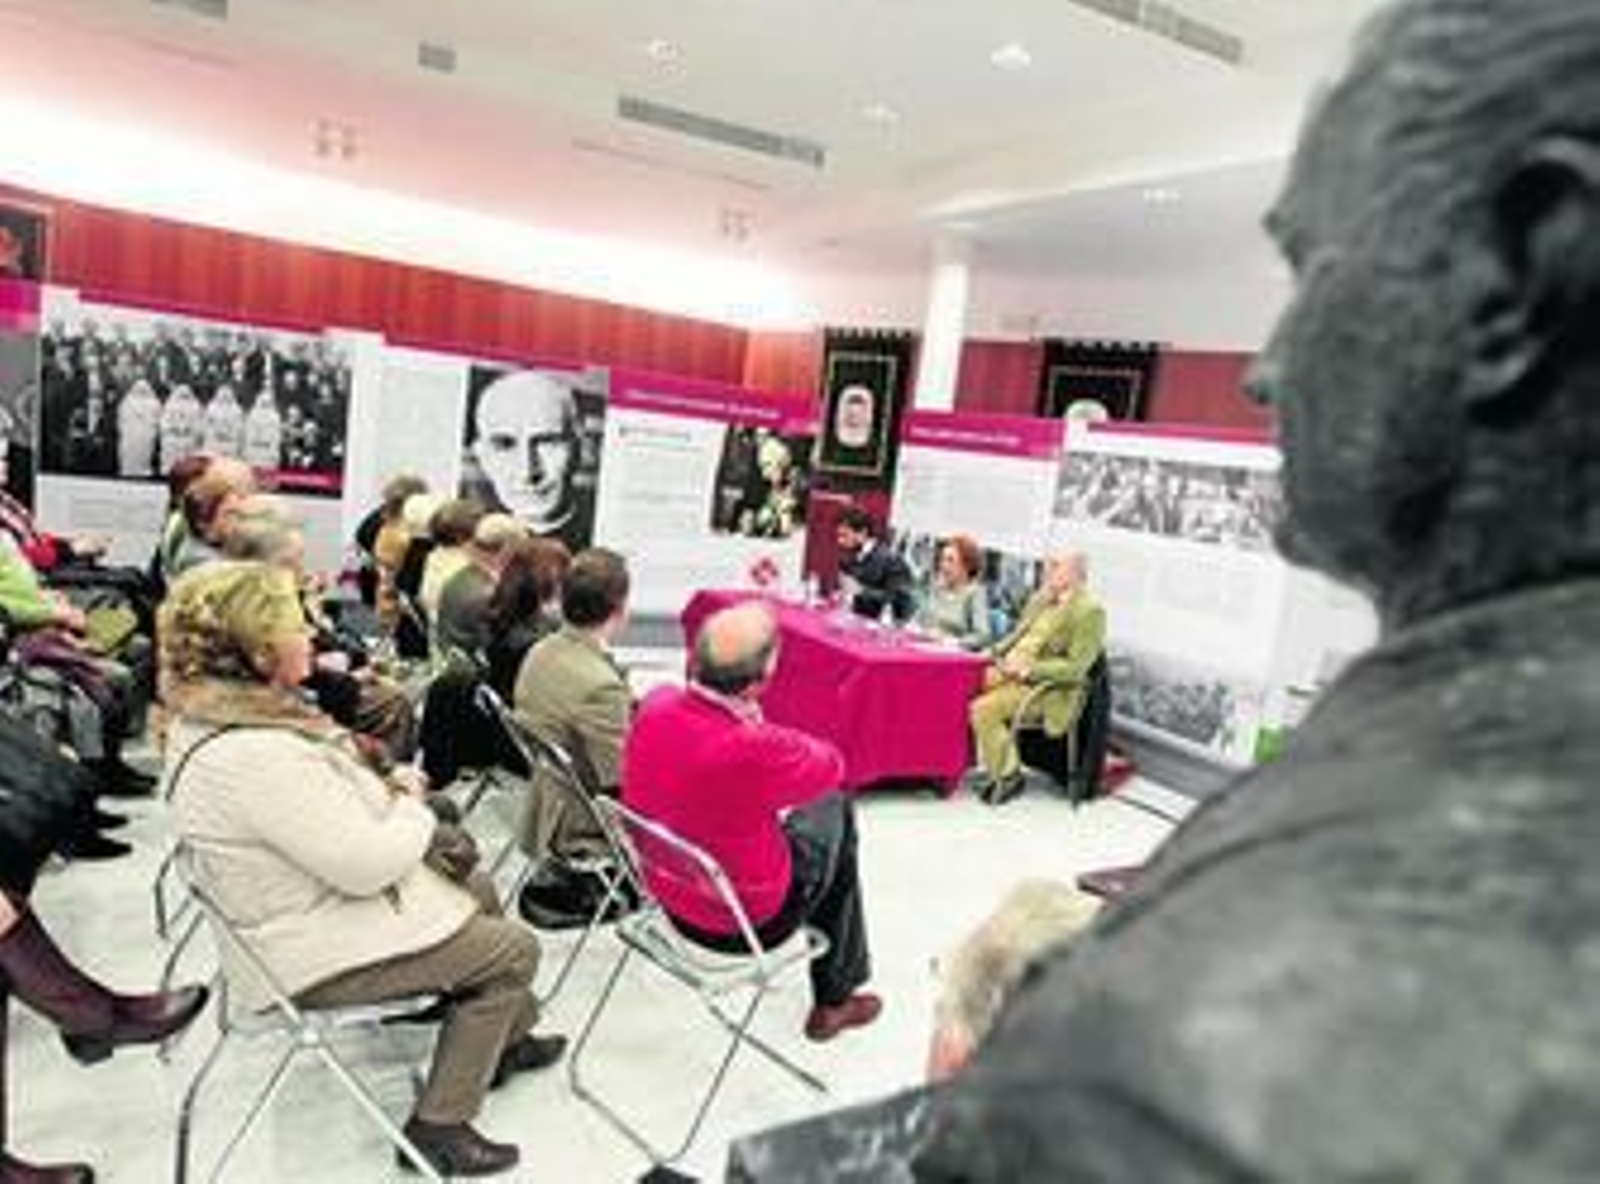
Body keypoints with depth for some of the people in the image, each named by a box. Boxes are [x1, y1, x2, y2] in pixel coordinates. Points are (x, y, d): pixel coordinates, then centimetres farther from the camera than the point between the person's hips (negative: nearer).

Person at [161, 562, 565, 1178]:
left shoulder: (213, 712, -2)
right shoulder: (253, 756, -34)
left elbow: (327, 804, 14)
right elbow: (367, 865, -30)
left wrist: (387, 789, -3)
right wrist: (416, 809, -11)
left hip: (308, 897, 10)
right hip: (315, 953, -10)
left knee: (477, 891, 22)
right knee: (514, 948, -1)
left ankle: (504, 1037, 37)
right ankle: (439, 1126, 9)